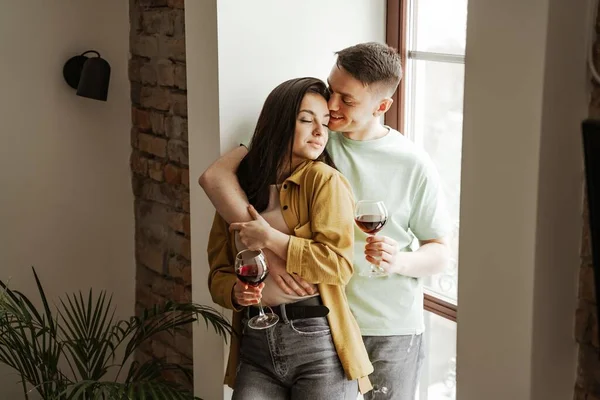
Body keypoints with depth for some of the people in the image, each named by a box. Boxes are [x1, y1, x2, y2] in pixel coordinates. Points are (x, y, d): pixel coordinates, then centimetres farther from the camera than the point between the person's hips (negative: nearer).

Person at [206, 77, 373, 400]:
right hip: (256, 346, 3)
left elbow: (339, 264, -12)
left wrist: (270, 239, -13)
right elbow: (218, 273, 11)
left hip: (317, 341, -3)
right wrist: (235, 292, -10)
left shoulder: (324, 181, -3)